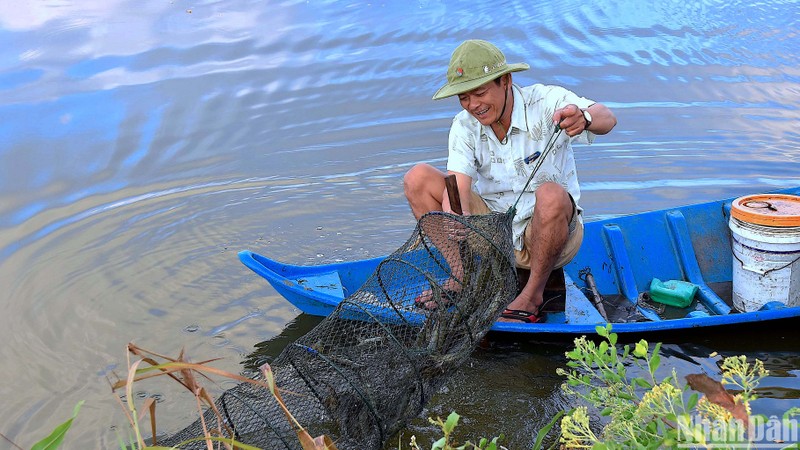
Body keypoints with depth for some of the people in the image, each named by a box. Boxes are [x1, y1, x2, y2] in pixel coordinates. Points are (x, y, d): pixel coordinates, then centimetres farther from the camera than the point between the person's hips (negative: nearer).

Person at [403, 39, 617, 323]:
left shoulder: (546, 101, -17)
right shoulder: (464, 126, -8)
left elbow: (606, 119, -34)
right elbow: (456, 189, -22)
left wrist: (583, 117, -58)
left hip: (553, 232, -3)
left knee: (550, 195, -39)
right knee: (417, 178, -11)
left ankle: (533, 295, -18)